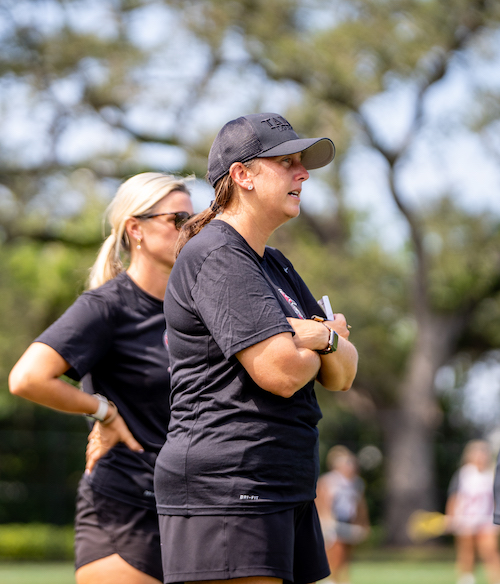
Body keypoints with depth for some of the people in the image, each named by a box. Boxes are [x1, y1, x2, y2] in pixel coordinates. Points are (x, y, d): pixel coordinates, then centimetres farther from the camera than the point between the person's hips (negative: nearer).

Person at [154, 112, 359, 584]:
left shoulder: (274, 265, 21)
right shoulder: (215, 257, -10)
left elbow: (341, 376, 15)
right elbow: (281, 372, -19)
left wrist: (324, 339, -9)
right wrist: (320, 338, 3)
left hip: (284, 491, 10)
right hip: (224, 488, -10)